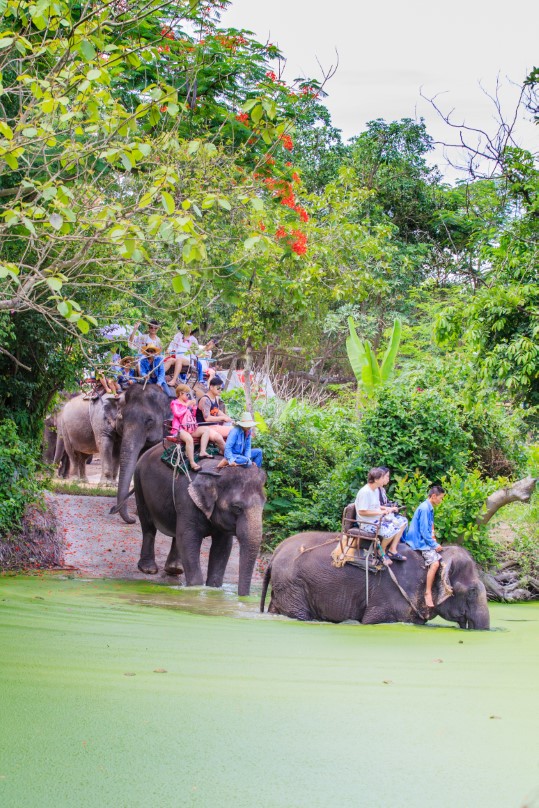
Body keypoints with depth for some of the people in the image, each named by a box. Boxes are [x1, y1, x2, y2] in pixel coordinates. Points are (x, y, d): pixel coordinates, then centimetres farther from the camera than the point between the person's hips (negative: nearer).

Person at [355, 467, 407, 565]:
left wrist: (387, 509, 4)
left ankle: (392, 550, 6)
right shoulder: (365, 492, -22)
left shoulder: (376, 490, 9)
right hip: (368, 523, -10)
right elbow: (362, 512, -24)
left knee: (402, 522, 3)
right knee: (391, 530, -28)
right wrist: (380, 512, -21)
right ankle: (381, 552, -4)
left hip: (378, 519, 10)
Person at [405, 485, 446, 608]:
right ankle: (428, 593, -24)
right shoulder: (424, 508, -15)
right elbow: (423, 530, -19)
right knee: (434, 562, -25)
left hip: (425, 539, 10)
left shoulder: (429, 508, 15)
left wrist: (433, 540, 6)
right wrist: (434, 545, -16)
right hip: (420, 541, -10)